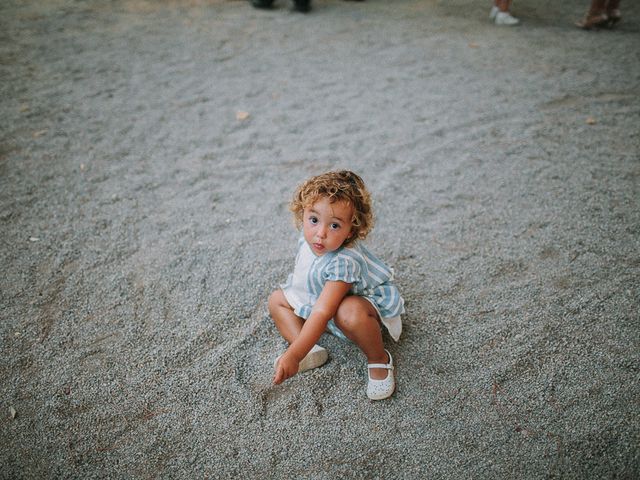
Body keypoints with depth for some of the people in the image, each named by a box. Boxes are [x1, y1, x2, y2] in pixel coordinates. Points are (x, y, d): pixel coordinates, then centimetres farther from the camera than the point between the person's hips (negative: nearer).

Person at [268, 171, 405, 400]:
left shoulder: (343, 262, -40)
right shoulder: (308, 240, -16)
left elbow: (322, 314, -42)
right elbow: (302, 273, 8)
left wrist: (293, 355, -43)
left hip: (368, 304, -8)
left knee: (349, 312, -44)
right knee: (277, 299, 4)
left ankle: (379, 359, -14)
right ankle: (311, 352, -12)